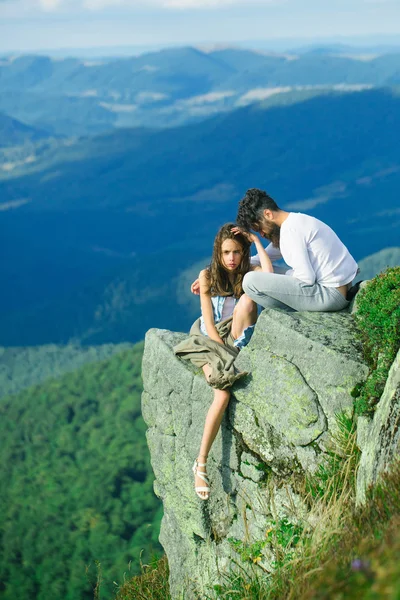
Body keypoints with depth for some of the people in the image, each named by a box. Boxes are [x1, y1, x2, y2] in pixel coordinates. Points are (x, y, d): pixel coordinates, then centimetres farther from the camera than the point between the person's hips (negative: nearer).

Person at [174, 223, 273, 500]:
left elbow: (270, 276, -27)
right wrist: (224, 350, -17)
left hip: (238, 341, 2)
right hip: (210, 339, -2)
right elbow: (209, 322, -8)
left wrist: (257, 241, -20)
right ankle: (201, 464, -18)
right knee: (223, 395, -27)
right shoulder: (207, 276, -5)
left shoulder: (249, 273, -1)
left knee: (247, 299, -28)